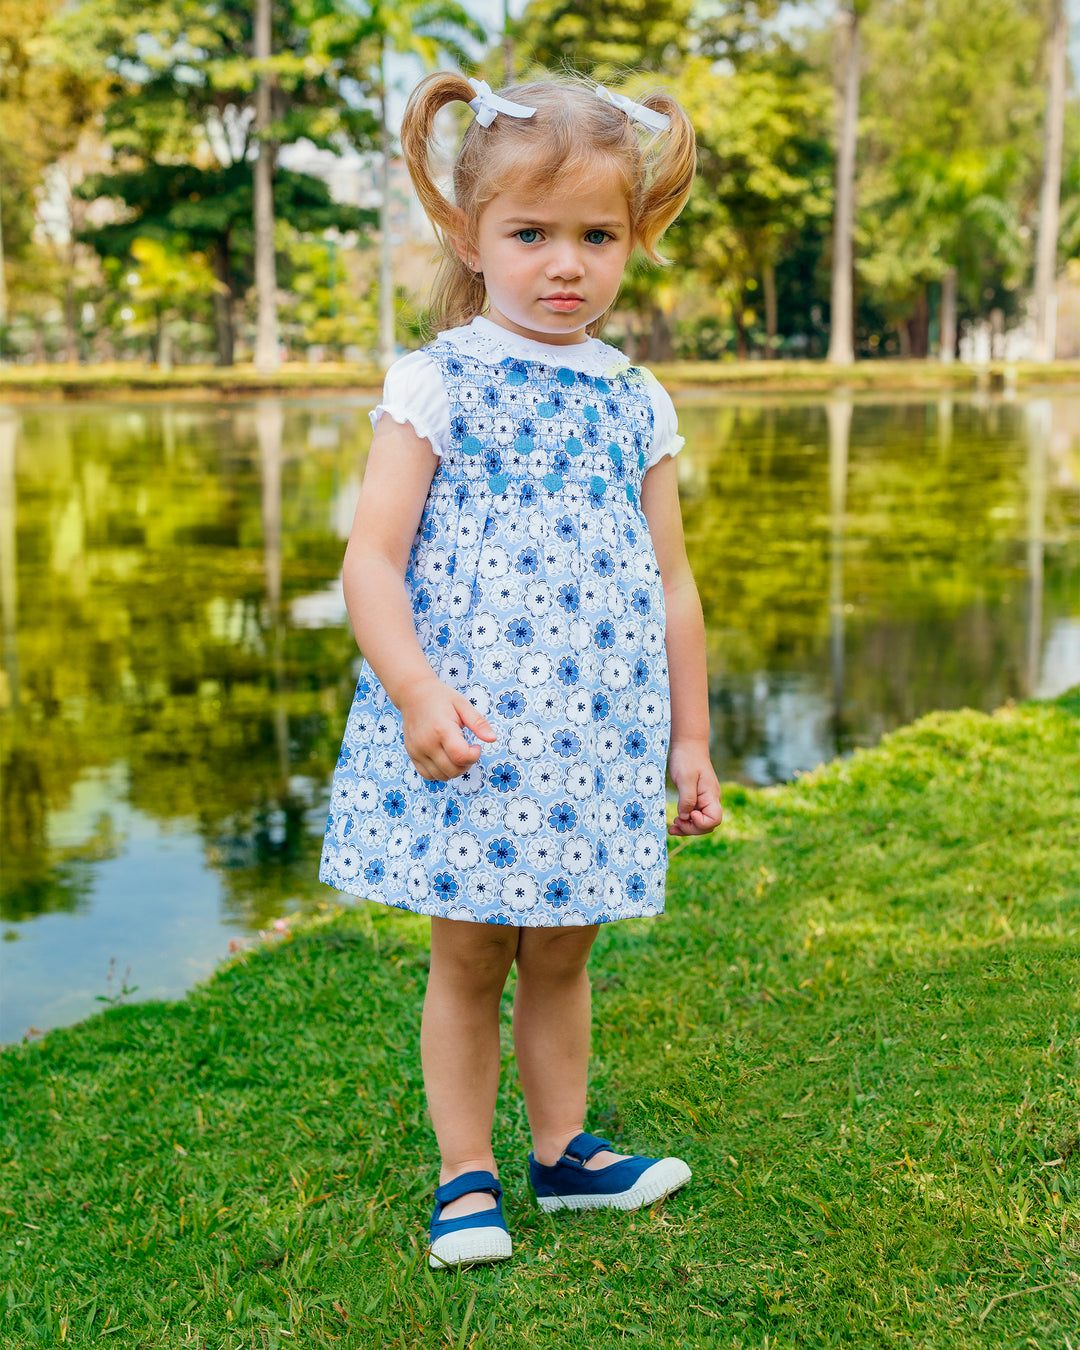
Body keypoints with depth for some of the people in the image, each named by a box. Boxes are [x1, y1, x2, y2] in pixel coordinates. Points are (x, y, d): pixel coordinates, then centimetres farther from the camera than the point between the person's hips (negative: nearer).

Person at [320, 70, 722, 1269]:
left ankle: (564, 1152, 31)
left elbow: (670, 586, 12)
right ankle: (466, 1177, 21)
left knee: (560, 954, 14)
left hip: (594, 737, 3)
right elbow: (370, 559, -9)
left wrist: (690, 740, 13)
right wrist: (416, 691, -23)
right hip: (461, 738, -3)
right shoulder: (434, 385, -4)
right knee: (467, 956, 7)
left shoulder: (638, 404, 8)